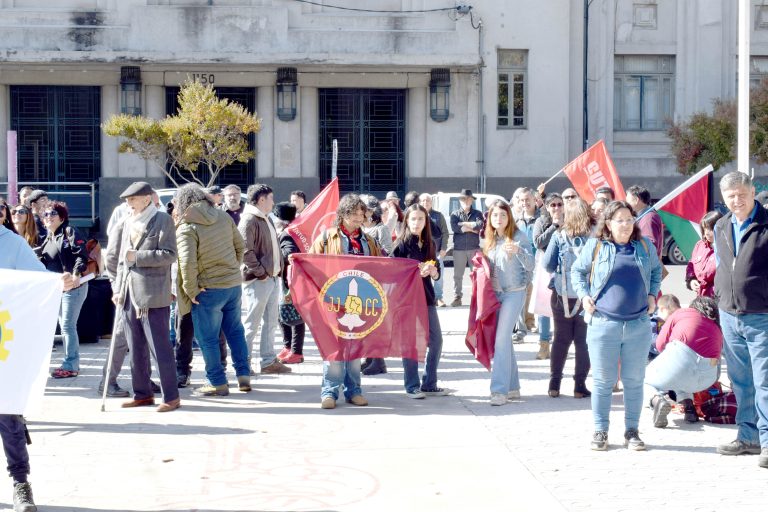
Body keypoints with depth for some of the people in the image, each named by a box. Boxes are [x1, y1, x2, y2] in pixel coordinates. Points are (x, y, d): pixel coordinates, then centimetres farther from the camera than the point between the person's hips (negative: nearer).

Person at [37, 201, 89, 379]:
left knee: (68, 325, -7)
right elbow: (44, 262, 20)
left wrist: (76, 274, -31)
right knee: (64, 326, 12)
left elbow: (82, 255, -20)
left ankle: (70, 366, -2)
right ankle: (72, 363, 19)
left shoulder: (69, 232, -9)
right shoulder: (48, 238, 15)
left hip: (72, 286, -9)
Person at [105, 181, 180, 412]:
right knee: (136, 348, 12)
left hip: (152, 296, -6)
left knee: (160, 347, -4)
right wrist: (116, 286, 11)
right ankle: (142, 393, 21)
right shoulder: (124, 224, 12)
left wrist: (137, 257, -14)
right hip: (128, 295, 6)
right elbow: (112, 257, 19)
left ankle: (171, 397, 3)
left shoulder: (162, 220, -3)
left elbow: (169, 255, -12)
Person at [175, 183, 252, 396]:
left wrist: (191, 291, -13)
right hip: (234, 284, 6)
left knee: (207, 338, 7)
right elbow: (240, 246, 9)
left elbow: (187, 263, -23)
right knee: (235, 331, 19)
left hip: (209, 289, -6)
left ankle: (217, 383, 12)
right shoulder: (223, 217, 3)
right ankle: (244, 376, 22)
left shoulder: (186, 228, -15)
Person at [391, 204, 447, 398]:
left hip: (427, 297, 6)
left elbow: (436, 274, 13)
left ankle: (429, 384, 18)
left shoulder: (429, 244, 10)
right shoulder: (401, 244, -4)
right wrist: (416, 272, -19)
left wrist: (432, 271, -9)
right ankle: (412, 386, 8)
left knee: (436, 341, 7)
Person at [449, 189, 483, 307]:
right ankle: (457, 297, 8)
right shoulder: (455, 214, 8)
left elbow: (480, 225, -13)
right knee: (458, 275, 2)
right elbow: (454, 227, -11)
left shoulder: (477, 214, 8)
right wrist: (472, 229, -9)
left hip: (474, 248, 0)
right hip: (459, 248, 0)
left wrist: (464, 224, -9)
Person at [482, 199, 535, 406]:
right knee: (504, 340, 10)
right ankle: (512, 387, 18)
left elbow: (530, 265, -13)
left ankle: (499, 389, -13)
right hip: (495, 293, 6)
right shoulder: (490, 239, 9)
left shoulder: (518, 236, -8)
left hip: (514, 293, -6)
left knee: (501, 339, -13)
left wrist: (517, 250, -29)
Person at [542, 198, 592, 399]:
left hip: (562, 295, 1)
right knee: (583, 341, 8)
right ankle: (579, 386, 8)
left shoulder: (559, 236, -5)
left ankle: (554, 384, 12)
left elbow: (547, 264, -3)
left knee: (561, 339, 11)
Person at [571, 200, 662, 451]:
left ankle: (632, 431, 17)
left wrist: (652, 294, 10)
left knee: (634, 381, 7)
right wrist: (584, 295, -1)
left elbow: (656, 271, 23)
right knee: (603, 381, 4)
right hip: (603, 324, -2)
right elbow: (577, 271, 11)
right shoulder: (595, 246, 0)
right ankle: (600, 431, 14)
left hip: (638, 325, 2)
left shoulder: (644, 246, 7)